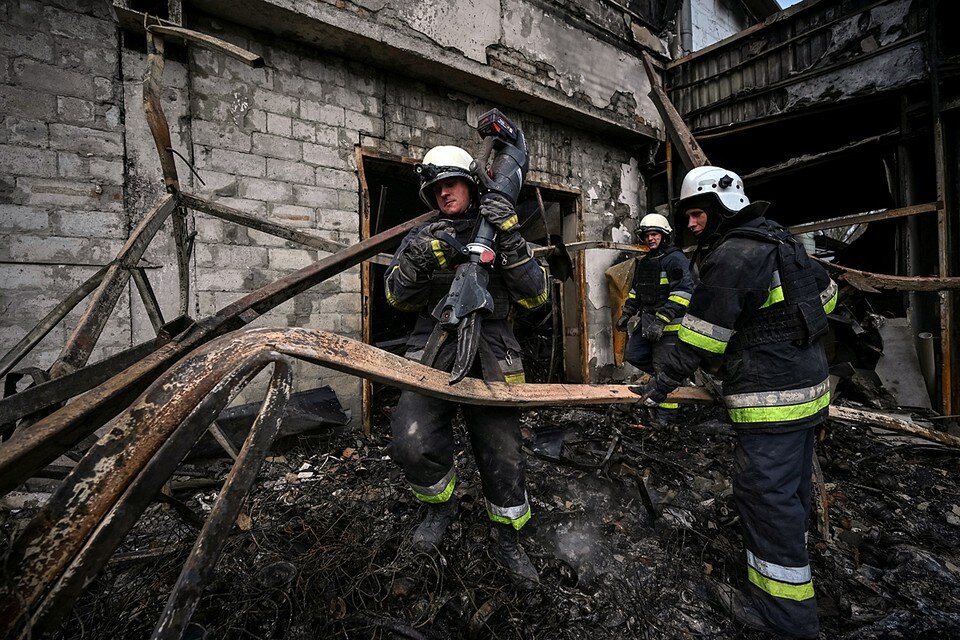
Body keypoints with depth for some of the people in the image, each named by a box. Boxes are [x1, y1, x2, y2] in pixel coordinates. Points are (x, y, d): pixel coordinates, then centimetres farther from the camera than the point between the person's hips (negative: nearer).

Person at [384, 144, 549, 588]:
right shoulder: (423, 236, 14)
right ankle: (441, 505, 16)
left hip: (490, 356, 0)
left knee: (503, 454, 5)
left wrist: (510, 238, -11)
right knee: (413, 444, -19)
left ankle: (508, 537, 35)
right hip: (434, 354, 1)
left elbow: (534, 296, -1)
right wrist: (418, 259, -17)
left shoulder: (500, 234, 12)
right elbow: (398, 296, 3)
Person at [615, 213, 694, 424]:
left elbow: (683, 293, -20)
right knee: (633, 355, 12)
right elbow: (635, 290, 26)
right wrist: (626, 314, 19)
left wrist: (661, 321, -25)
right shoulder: (643, 262, 17)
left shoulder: (675, 259, -10)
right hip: (646, 322, 9)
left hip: (668, 326, -9)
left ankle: (665, 418, 9)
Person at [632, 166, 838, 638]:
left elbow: (702, 337, -18)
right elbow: (824, 294, 20)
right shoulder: (779, 241, 12)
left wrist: (662, 385, -10)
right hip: (809, 386, 10)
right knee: (791, 489, 21)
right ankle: (788, 567, 40)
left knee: (765, 495, 1)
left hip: (771, 401, -10)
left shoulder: (729, 257, -18)